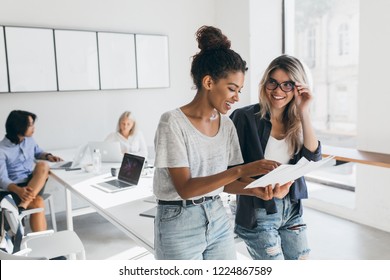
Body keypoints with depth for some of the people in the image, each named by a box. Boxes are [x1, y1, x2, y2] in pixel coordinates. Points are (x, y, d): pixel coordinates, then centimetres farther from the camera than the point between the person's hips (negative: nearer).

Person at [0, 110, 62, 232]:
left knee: (42, 165, -30)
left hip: (34, 183, 5)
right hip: (15, 188, -4)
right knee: (38, 203, -34)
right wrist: (18, 190, -37)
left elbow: (37, 152, 28)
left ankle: (22, 207, -35)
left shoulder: (29, 140, 6)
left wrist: (47, 156, 4)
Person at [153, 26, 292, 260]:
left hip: (218, 220, 6)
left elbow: (223, 181, 8)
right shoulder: (173, 123, -17)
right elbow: (185, 188, -23)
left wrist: (253, 189, -11)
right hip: (179, 223, -5)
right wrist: (240, 171, -30)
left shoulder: (226, 125, 2)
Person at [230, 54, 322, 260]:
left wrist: (304, 113, -16)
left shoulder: (296, 122, 3)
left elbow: (314, 155, -11)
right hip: (257, 212, -5)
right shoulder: (245, 117, -13)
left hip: (292, 209, 6)